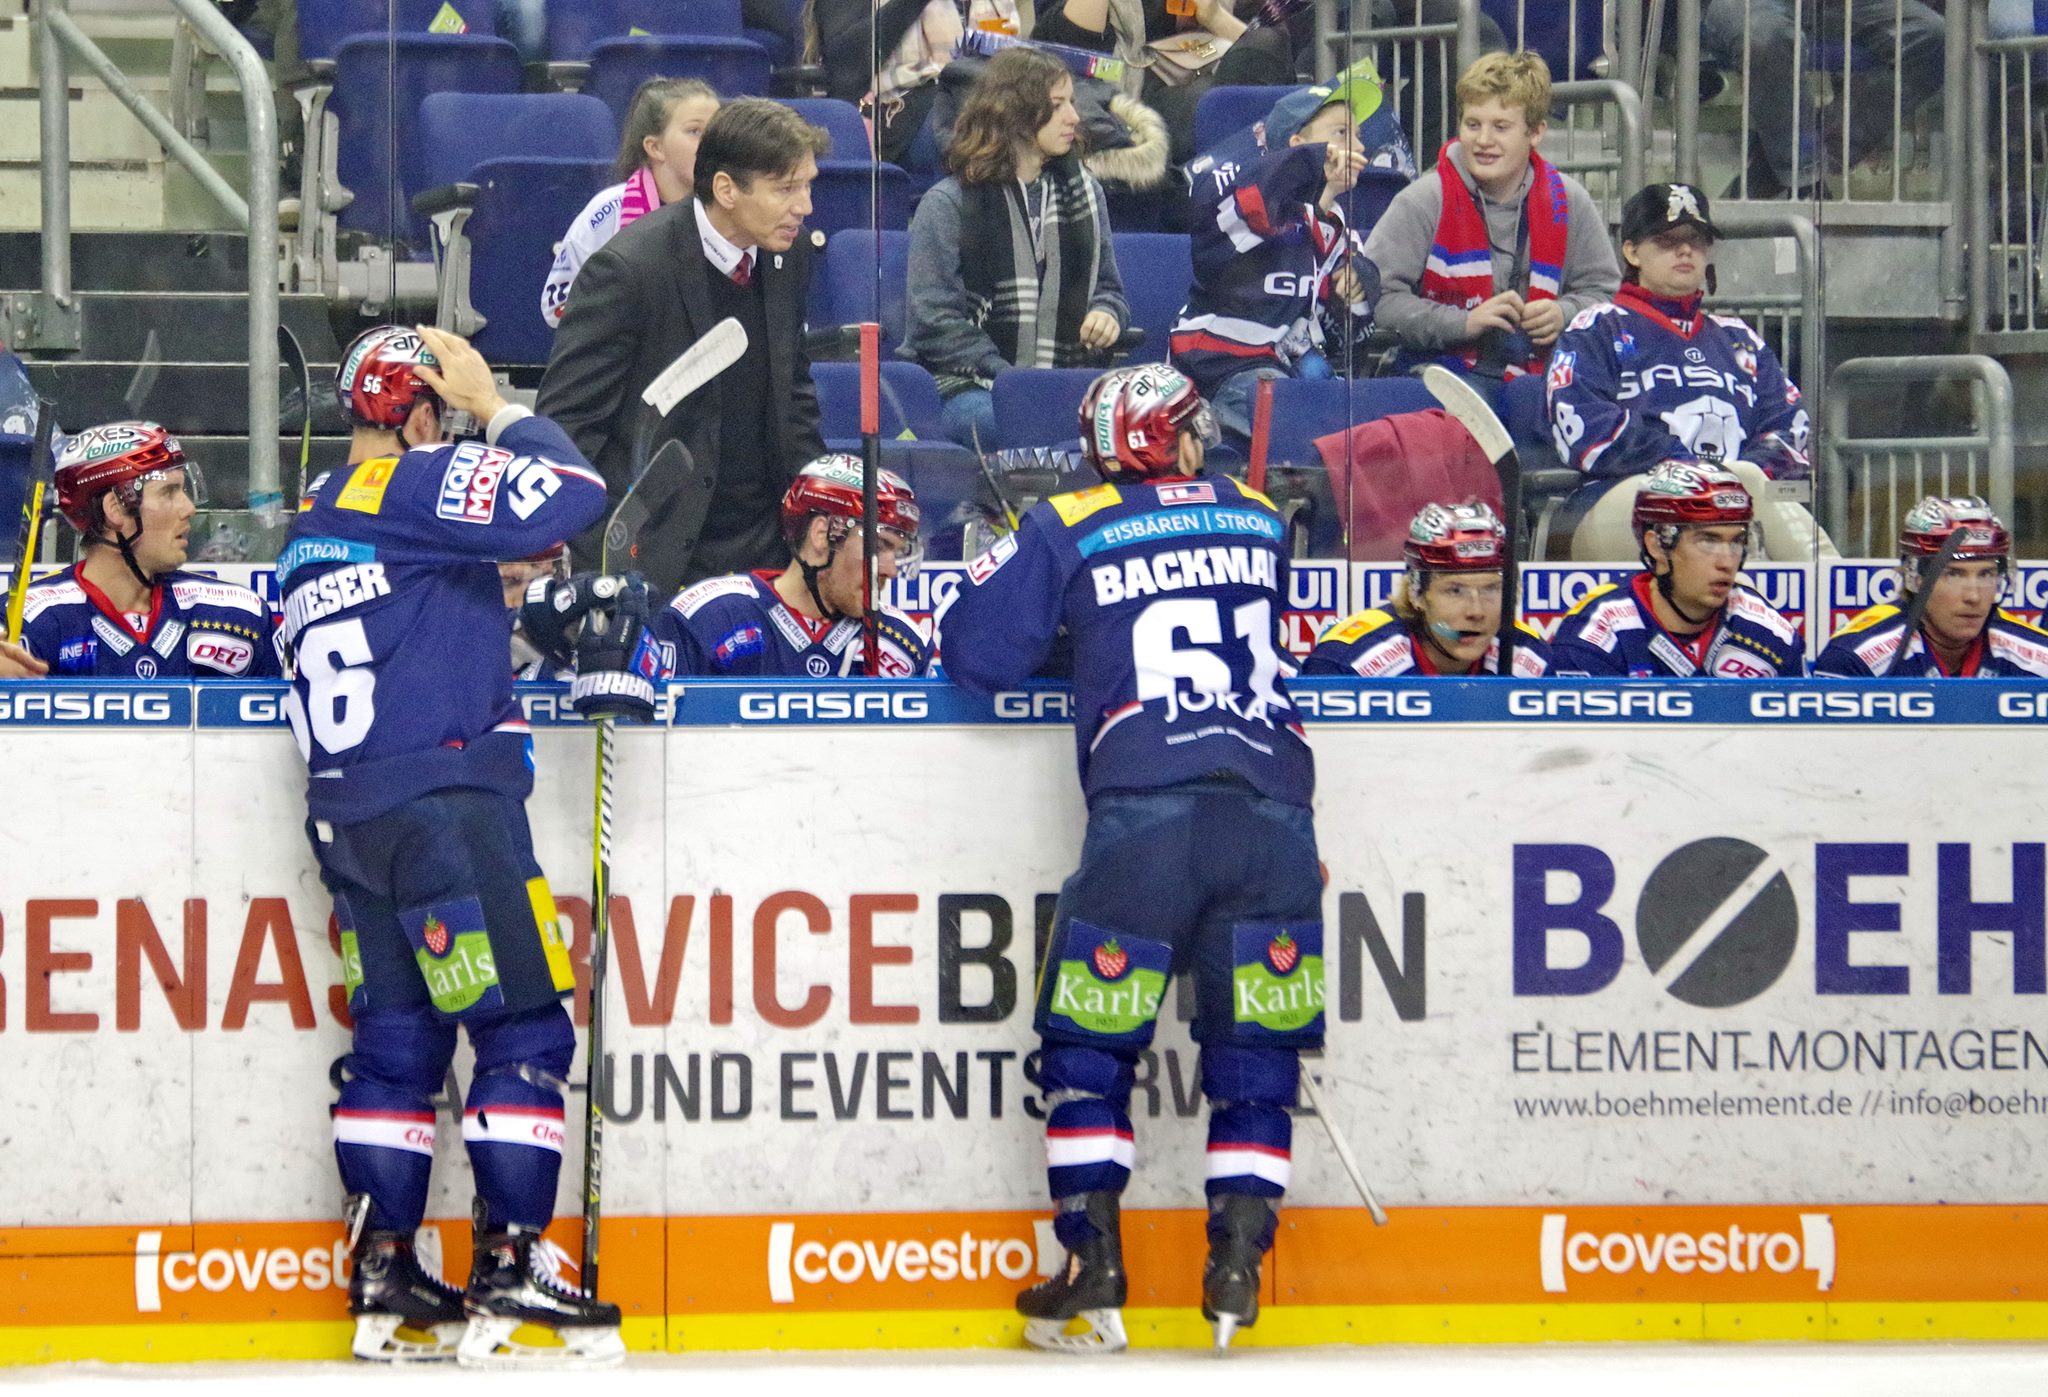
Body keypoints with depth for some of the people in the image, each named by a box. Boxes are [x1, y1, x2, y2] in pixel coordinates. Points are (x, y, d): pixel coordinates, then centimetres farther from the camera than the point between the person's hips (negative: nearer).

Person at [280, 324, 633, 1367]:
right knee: (524, 1032, -7)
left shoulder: (310, 529, 20)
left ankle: (384, 1283, 8)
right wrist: (497, 411, -2)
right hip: (445, 800, -9)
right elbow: (569, 495, -16)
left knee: (397, 1043, 10)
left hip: (347, 814, 9)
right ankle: (508, 1279, -11)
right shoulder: (415, 484, -7)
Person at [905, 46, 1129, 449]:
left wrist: (1107, 313, 0)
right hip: (971, 386, -4)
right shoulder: (948, 205, 0)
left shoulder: (1085, 193, 17)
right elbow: (935, 321, -6)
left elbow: (1108, 286, 26)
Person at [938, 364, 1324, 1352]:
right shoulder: (1258, 520, 18)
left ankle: (1094, 1268, 2)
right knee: (1255, 1049, 10)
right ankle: (1237, 1261, 2)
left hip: (1144, 815, -2)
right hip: (1273, 812, 3)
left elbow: (976, 651, 9)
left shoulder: (1066, 531, 8)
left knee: (1088, 1045, 8)